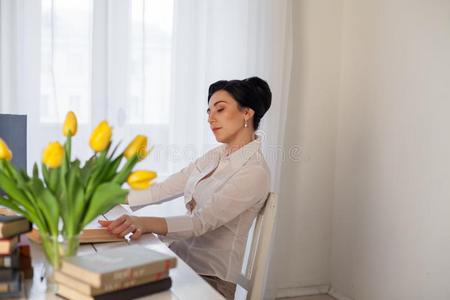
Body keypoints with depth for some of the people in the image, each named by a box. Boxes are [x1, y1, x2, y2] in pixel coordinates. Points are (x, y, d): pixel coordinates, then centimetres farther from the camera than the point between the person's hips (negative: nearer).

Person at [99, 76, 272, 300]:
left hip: (209, 279, -7)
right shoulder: (215, 156, 11)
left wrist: (144, 223, -42)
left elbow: (201, 222, -26)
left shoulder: (255, 171, -15)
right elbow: (163, 190, 9)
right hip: (179, 259, 7)